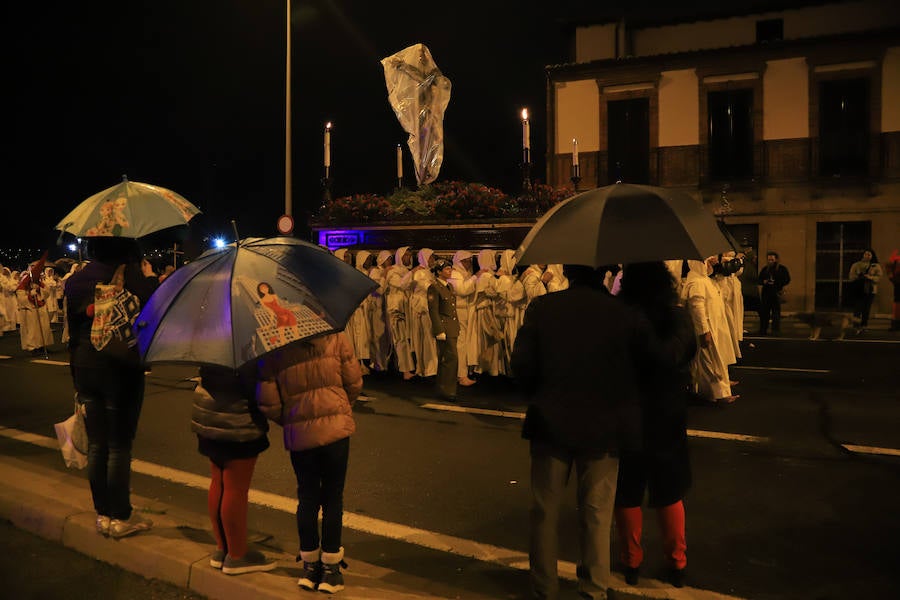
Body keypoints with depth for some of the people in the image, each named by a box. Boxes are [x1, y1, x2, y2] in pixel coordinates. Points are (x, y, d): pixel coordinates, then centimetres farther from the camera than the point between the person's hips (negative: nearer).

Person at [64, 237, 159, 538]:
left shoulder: (75, 280, 5)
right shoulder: (132, 274, -13)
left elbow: (72, 329, 11)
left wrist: (75, 374, 19)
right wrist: (150, 277, 0)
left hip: (85, 367, 6)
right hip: (120, 368, -5)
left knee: (96, 445, 13)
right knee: (119, 446, 4)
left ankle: (102, 514, 23)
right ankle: (121, 517, 13)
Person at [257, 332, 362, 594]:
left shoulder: (273, 352, -4)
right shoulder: (334, 338, -4)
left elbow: (267, 403, -5)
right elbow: (354, 383, 0)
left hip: (299, 434, 1)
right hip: (336, 428, -1)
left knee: (307, 498, 16)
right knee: (333, 498, 10)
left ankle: (309, 565, 27)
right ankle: (330, 567, 18)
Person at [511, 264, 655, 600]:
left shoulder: (541, 307, -7)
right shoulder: (626, 314, -9)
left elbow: (521, 364, -8)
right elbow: (646, 364, -2)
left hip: (550, 423, 1)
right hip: (603, 427, 0)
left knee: (545, 511, 14)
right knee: (596, 515, 12)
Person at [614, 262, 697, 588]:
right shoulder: (677, 315, -9)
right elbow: (683, 354, -19)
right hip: (667, 418, 1)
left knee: (627, 494, 14)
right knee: (669, 494, 17)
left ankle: (631, 563, 24)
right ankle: (677, 564, 27)